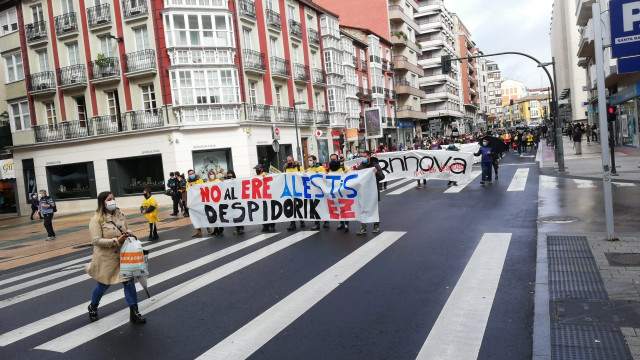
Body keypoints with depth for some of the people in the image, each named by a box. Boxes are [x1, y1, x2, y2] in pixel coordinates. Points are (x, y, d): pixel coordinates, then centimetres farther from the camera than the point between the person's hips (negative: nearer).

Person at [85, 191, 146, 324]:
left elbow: (128, 229, 13)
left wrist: (128, 234, -11)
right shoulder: (97, 219, -14)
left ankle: (134, 313, 8)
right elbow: (96, 240, -20)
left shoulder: (120, 214, 1)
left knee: (129, 282, 0)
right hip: (106, 258, -4)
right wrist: (116, 241, -26)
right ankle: (93, 307, 45)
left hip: (122, 255, 4)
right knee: (103, 285, 14)